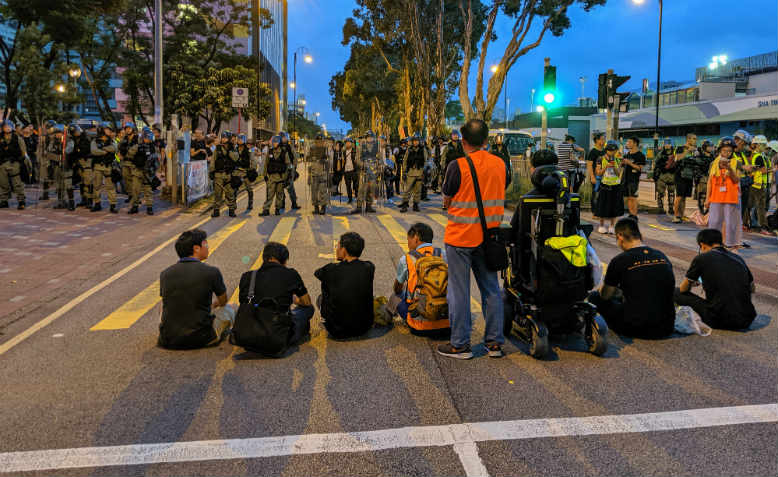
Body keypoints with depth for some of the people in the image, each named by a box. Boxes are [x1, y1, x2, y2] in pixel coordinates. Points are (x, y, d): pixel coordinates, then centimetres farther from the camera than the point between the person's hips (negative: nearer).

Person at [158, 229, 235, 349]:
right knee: (228, 309, 23)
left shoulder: (165, 274, 0)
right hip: (200, 340, -3)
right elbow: (223, 302, 11)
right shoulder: (212, 272, -10)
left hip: (168, 342, 3)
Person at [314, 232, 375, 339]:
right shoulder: (369, 268, -12)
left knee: (321, 298, 24)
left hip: (337, 332, -2)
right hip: (364, 328, 3)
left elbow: (316, 273, 7)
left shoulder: (331, 270, -18)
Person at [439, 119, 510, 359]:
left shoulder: (458, 166, -13)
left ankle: (460, 345, 11)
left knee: (459, 290, 4)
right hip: (488, 237, 5)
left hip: (460, 238, -5)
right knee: (491, 289, 13)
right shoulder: (500, 164, 2)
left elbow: (447, 201, -5)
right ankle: (494, 343, 20)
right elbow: (502, 194, 11)